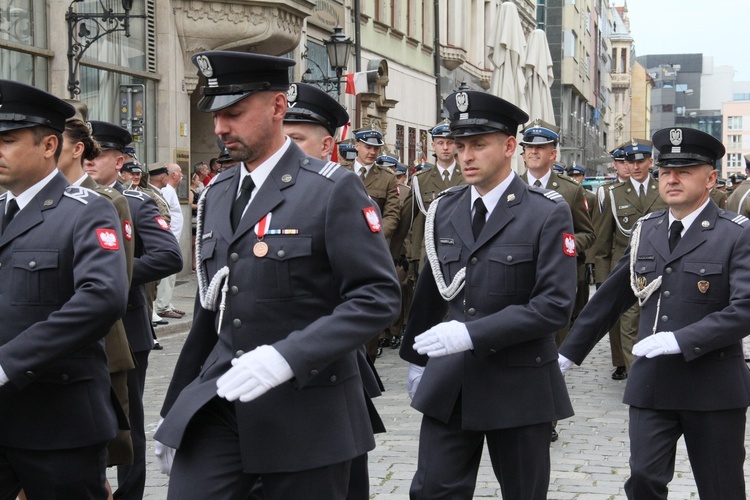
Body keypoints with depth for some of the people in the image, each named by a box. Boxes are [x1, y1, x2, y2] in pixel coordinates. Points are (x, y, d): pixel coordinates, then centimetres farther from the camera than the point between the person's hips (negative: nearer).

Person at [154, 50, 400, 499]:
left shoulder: (333, 190, -8)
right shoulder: (216, 194, 12)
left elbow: (379, 297, -15)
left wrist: (287, 356, -26)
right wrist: (174, 411, 19)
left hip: (306, 413, -5)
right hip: (218, 405, 5)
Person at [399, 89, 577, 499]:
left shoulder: (548, 214, -10)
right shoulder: (444, 209, 6)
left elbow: (555, 306, -17)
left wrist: (472, 334, -24)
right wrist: (416, 358, 20)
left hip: (519, 386, -4)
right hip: (448, 384, 4)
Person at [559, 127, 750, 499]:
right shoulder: (646, 230, 8)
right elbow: (611, 297, 14)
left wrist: (681, 339, -25)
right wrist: (569, 353, 14)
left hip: (712, 388, -4)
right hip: (651, 384, 4)